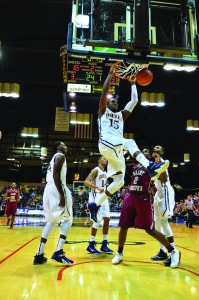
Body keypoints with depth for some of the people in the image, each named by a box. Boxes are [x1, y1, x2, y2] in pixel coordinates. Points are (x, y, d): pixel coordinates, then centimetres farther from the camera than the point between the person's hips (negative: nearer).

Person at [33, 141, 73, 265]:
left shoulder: (54, 158, 28)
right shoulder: (60, 156, -1)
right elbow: (56, 175, -16)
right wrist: (62, 195, -22)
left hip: (48, 189, 10)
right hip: (56, 189, -9)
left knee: (52, 221, 15)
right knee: (67, 219, -3)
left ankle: (39, 254, 13)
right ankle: (58, 253, -11)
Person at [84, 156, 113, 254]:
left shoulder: (104, 172, 16)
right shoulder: (96, 170, -10)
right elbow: (86, 182, -22)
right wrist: (98, 188, -31)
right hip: (96, 196, -9)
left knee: (107, 218, 4)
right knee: (98, 220, -11)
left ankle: (104, 244, 13)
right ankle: (91, 245, 2)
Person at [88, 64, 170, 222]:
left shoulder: (121, 115, 29)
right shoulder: (103, 112, 16)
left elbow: (134, 101, 24)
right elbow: (104, 92, 3)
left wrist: (133, 83, 26)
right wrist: (110, 74, 4)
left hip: (117, 149, 6)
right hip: (106, 144, -6)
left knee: (119, 181, -3)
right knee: (129, 142, -34)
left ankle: (95, 205, 7)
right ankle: (150, 166, -53)